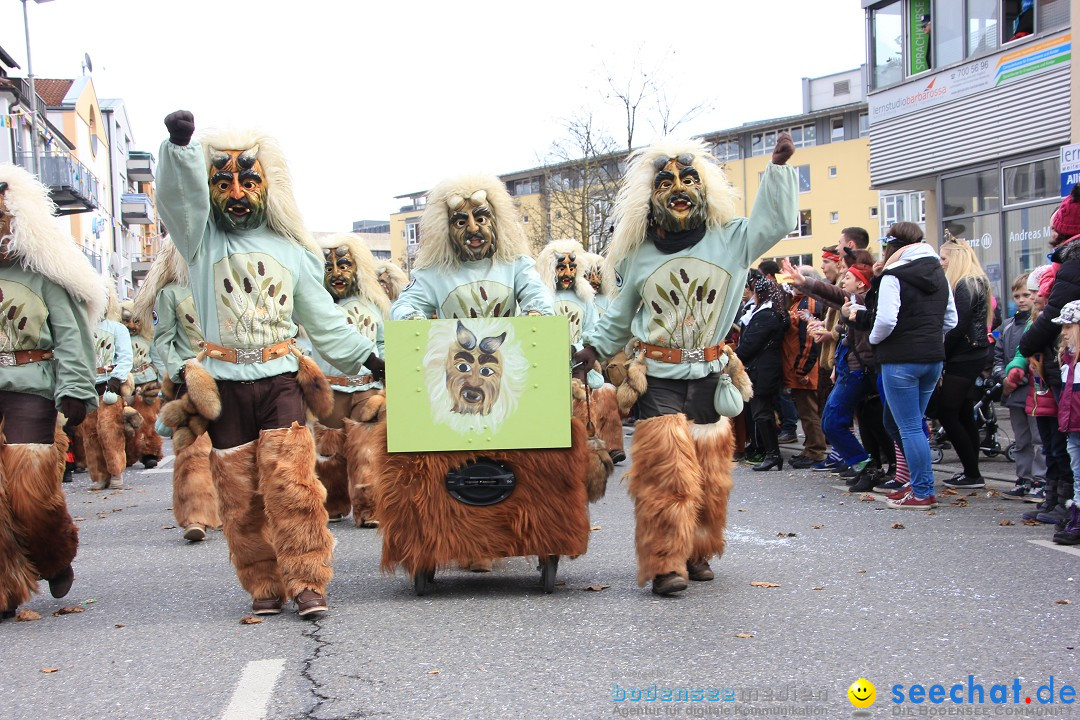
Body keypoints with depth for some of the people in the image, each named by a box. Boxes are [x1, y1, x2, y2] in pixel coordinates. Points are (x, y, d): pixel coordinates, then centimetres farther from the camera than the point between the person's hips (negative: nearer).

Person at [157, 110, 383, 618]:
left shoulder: (291, 251, 13)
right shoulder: (201, 239, 8)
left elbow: (323, 318, 19)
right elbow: (178, 195, -13)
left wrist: (366, 356, 17)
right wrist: (180, 145, -31)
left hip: (281, 380, 0)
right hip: (223, 385, 0)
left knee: (291, 483, -11)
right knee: (239, 496, 1)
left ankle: (307, 581, -4)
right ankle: (263, 586, 12)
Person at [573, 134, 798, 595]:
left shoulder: (730, 240, 3)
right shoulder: (639, 255, 6)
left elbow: (775, 221, -2)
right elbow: (620, 315, 17)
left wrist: (779, 167, -6)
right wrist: (597, 346, 8)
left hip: (710, 378, 2)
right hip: (659, 379, -1)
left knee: (710, 473, 7)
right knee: (665, 469, -12)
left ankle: (697, 553, 21)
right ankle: (665, 563, -11)